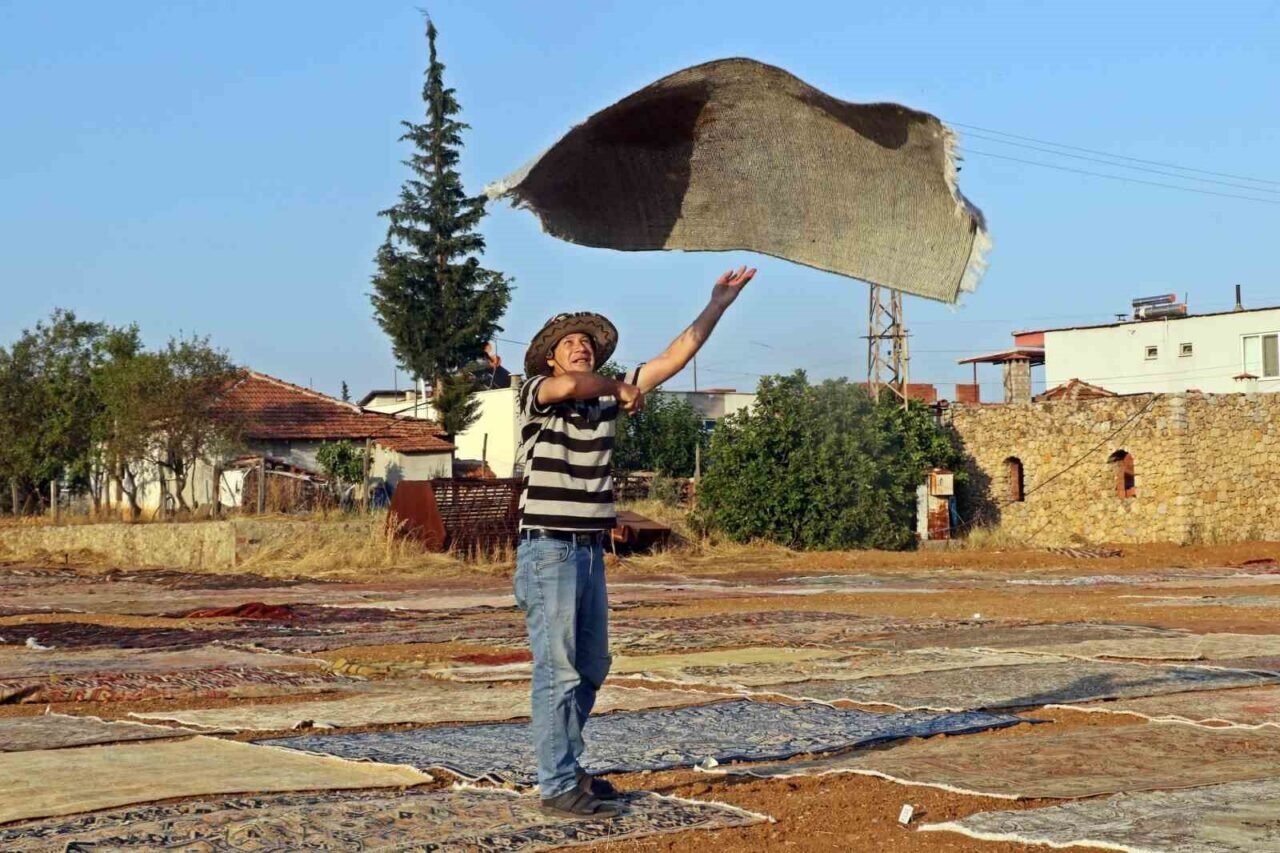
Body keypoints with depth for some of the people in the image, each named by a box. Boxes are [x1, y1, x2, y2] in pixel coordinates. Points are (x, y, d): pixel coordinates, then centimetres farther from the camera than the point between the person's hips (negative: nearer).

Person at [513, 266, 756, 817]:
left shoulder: (606, 398, 10)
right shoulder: (536, 394, -6)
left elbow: (674, 358, 9)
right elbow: (567, 386, -31)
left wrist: (716, 306, 5)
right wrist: (619, 390, -14)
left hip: (591, 551, 8)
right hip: (548, 549, -7)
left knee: (591, 668, 14)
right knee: (558, 670, -8)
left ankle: (565, 770, 25)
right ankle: (558, 787, -6)